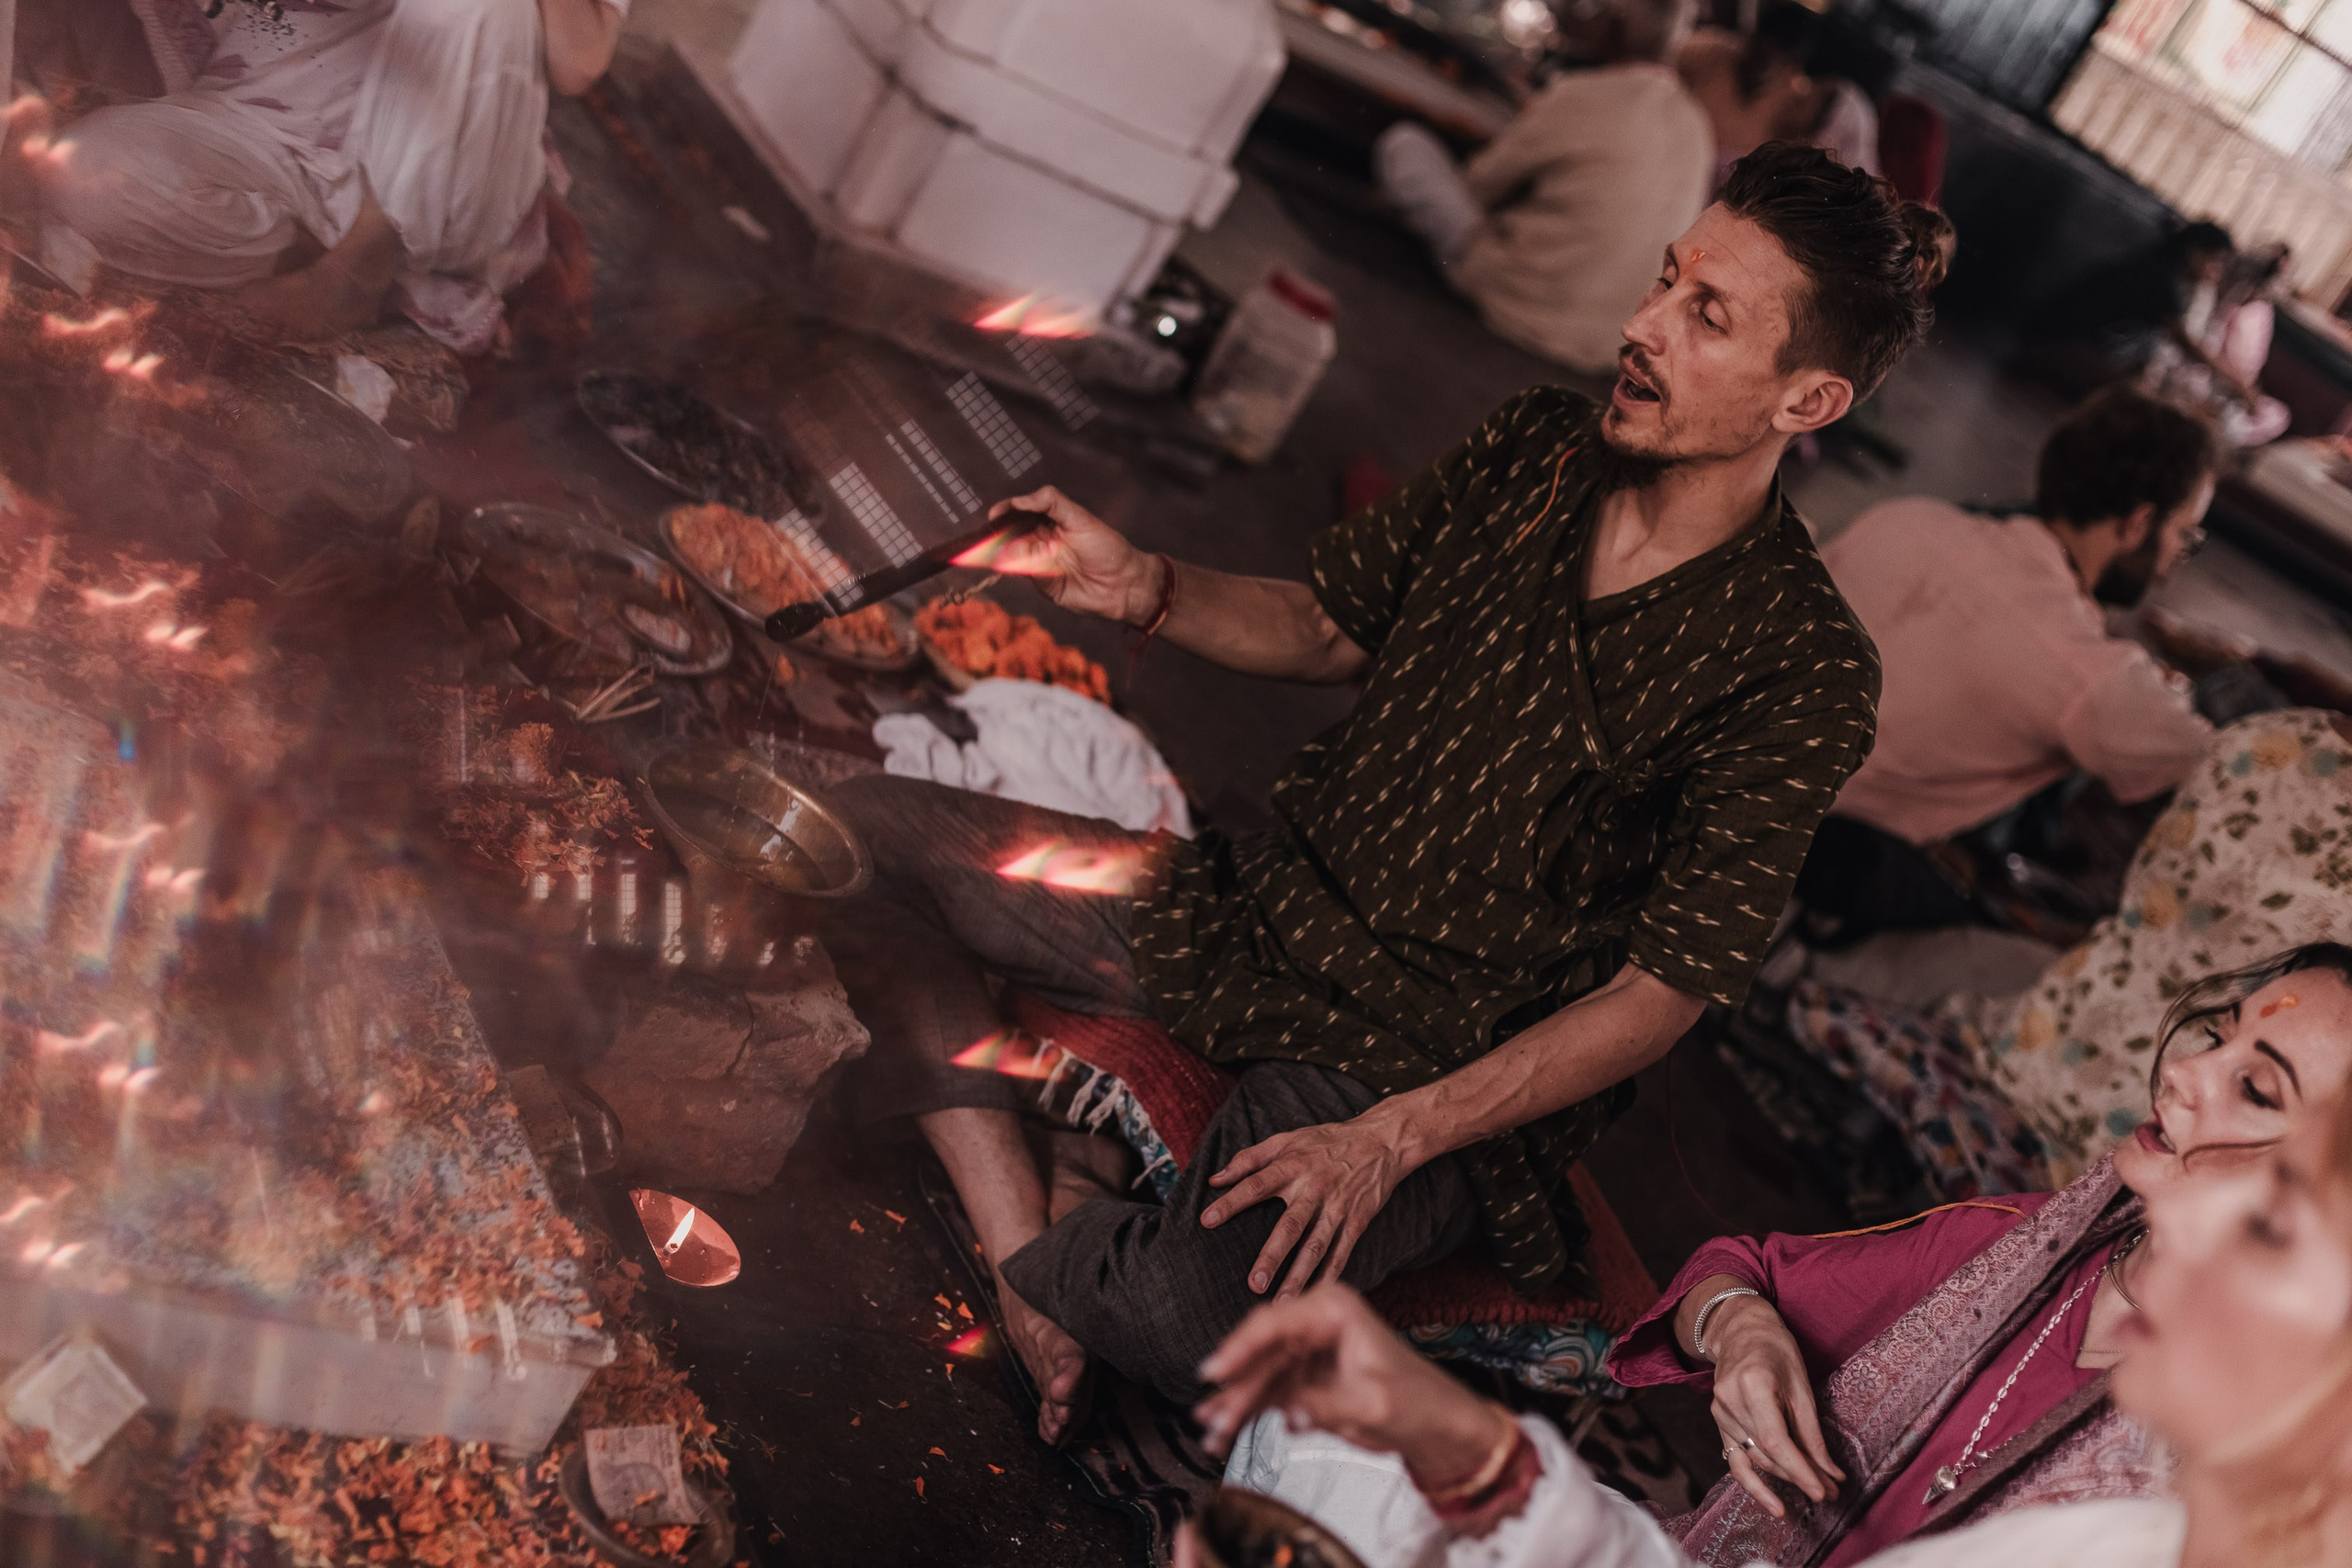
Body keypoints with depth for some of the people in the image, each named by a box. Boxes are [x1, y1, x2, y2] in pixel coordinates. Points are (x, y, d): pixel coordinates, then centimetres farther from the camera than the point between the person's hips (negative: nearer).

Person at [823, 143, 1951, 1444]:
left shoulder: (1801, 673, -17)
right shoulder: (1534, 448, 0)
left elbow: (1664, 989, -17)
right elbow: (1330, 627, 13)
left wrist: (1391, 1140, -25)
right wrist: (1148, 592, -8)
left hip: (1431, 1058, -6)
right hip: (1260, 911, 7)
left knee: (1194, 1316, -35)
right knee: (868, 837, -5)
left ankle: (1073, 1260, 1)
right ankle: (1022, 1243, -9)